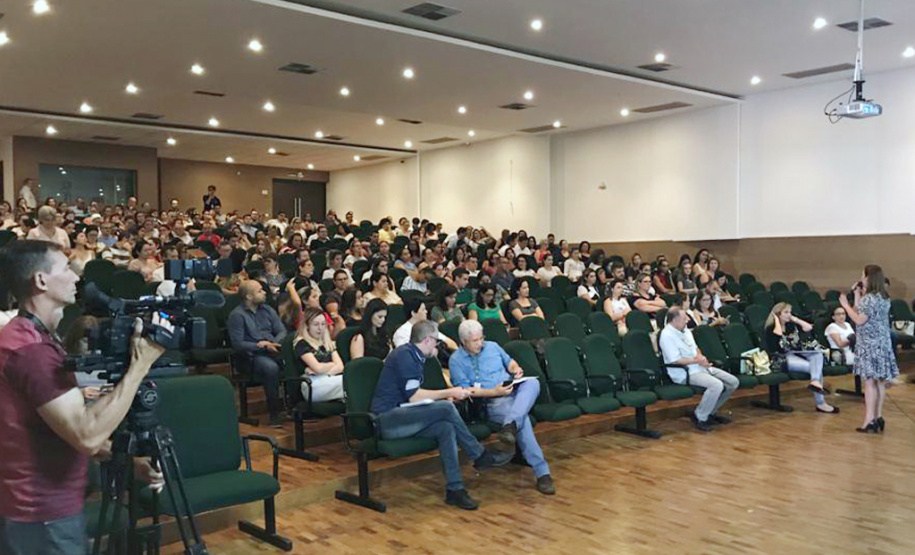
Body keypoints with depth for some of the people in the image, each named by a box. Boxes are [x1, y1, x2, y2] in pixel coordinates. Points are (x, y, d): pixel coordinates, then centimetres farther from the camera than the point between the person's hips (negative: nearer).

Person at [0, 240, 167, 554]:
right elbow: (87, 436, -31)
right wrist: (139, 365, -27)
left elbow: (71, 426, 12)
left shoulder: (33, 338, 10)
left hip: (48, 508, 10)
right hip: (42, 519, -10)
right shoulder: (31, 349, -24)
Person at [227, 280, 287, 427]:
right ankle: (274, 412, -23)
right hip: (252, 355, -5)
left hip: (273, 348, 5)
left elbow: (282, 331, 14)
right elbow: (238, 344, -7)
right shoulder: (237, 315, -1)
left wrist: (273, 343, -7)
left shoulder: (267, 309, 18)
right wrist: (261, 346, -15)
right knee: (271, 367, -36)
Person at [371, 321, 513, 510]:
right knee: (446, 408, -25)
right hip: (386, 420, -9)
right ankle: (480, 456, -10)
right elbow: (413, 396, -17)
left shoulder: (413, 355, 18)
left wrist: (447, 396, 9)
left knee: (445, 428, -18)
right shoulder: (404, 355, -11)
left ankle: (455, 489, -19)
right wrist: (449, 393, -10)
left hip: (400, 418, 9)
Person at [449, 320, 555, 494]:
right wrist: (493, 392, -16)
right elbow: (465, 390, -6)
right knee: (522, 419, -35)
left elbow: (509, 362, 31)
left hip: (516, 393, 5)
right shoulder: (456, 360, 3)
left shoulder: (492, 346, 18)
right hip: (491, 403, -5)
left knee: (533, 382, -31)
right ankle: (542, 472, -35)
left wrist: (516, 369, 6)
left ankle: (510, 426, -50)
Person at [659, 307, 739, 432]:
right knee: (717, 385, -31)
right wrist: (696, 360, -14)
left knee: (733, 382, 3)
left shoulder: (686, 331, 16)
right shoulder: (667, 336, -15)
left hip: (701, 367, 10)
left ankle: (711, 412, 16)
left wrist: (700, 356, 3)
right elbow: (675, 360, -21)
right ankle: (700, 418, -13)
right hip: (685, 373, -10)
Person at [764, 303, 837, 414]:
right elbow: (778, 335, -29)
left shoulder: (791, 325, 15)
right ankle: (820, 404, -23)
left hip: (798, 353, 8)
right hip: (782, 359, -8)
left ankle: (815, 382, -39)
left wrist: (795, 319, 5)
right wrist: (777, 320, -14)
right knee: (815, 368, -23)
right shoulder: (771, 329, -5)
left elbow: (809, 328, 6)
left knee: (818, 354, -19)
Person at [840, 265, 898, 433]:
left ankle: (870, 421, -8)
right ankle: (878, 417, 16)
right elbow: (861, 313, 14)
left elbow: (859, 320, -18)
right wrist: (857, 295, 13)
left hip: (870, 345, -9)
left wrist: (845, 305, -9)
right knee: (880, 381, 11)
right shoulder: (883, 297, 13)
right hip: (882, 344, 9)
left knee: (869, 381, -8)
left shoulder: (870, 298, -15)